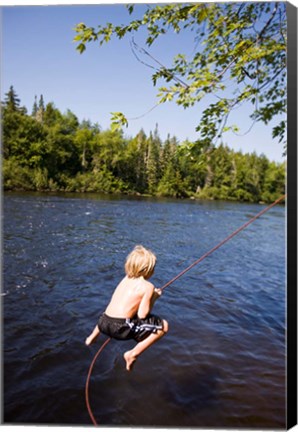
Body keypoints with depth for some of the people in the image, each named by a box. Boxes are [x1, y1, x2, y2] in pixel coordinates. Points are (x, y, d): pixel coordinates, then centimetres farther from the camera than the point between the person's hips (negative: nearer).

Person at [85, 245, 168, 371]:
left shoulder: (126, 278, 13)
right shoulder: (148, 286, -6)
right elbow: (142, 315, -9)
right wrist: (153, 298, 5)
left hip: (103, 323, 8)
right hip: (121, 328, -8)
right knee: (163, 326, 3)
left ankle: (93, 336, 41)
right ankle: (133, 354, 2)